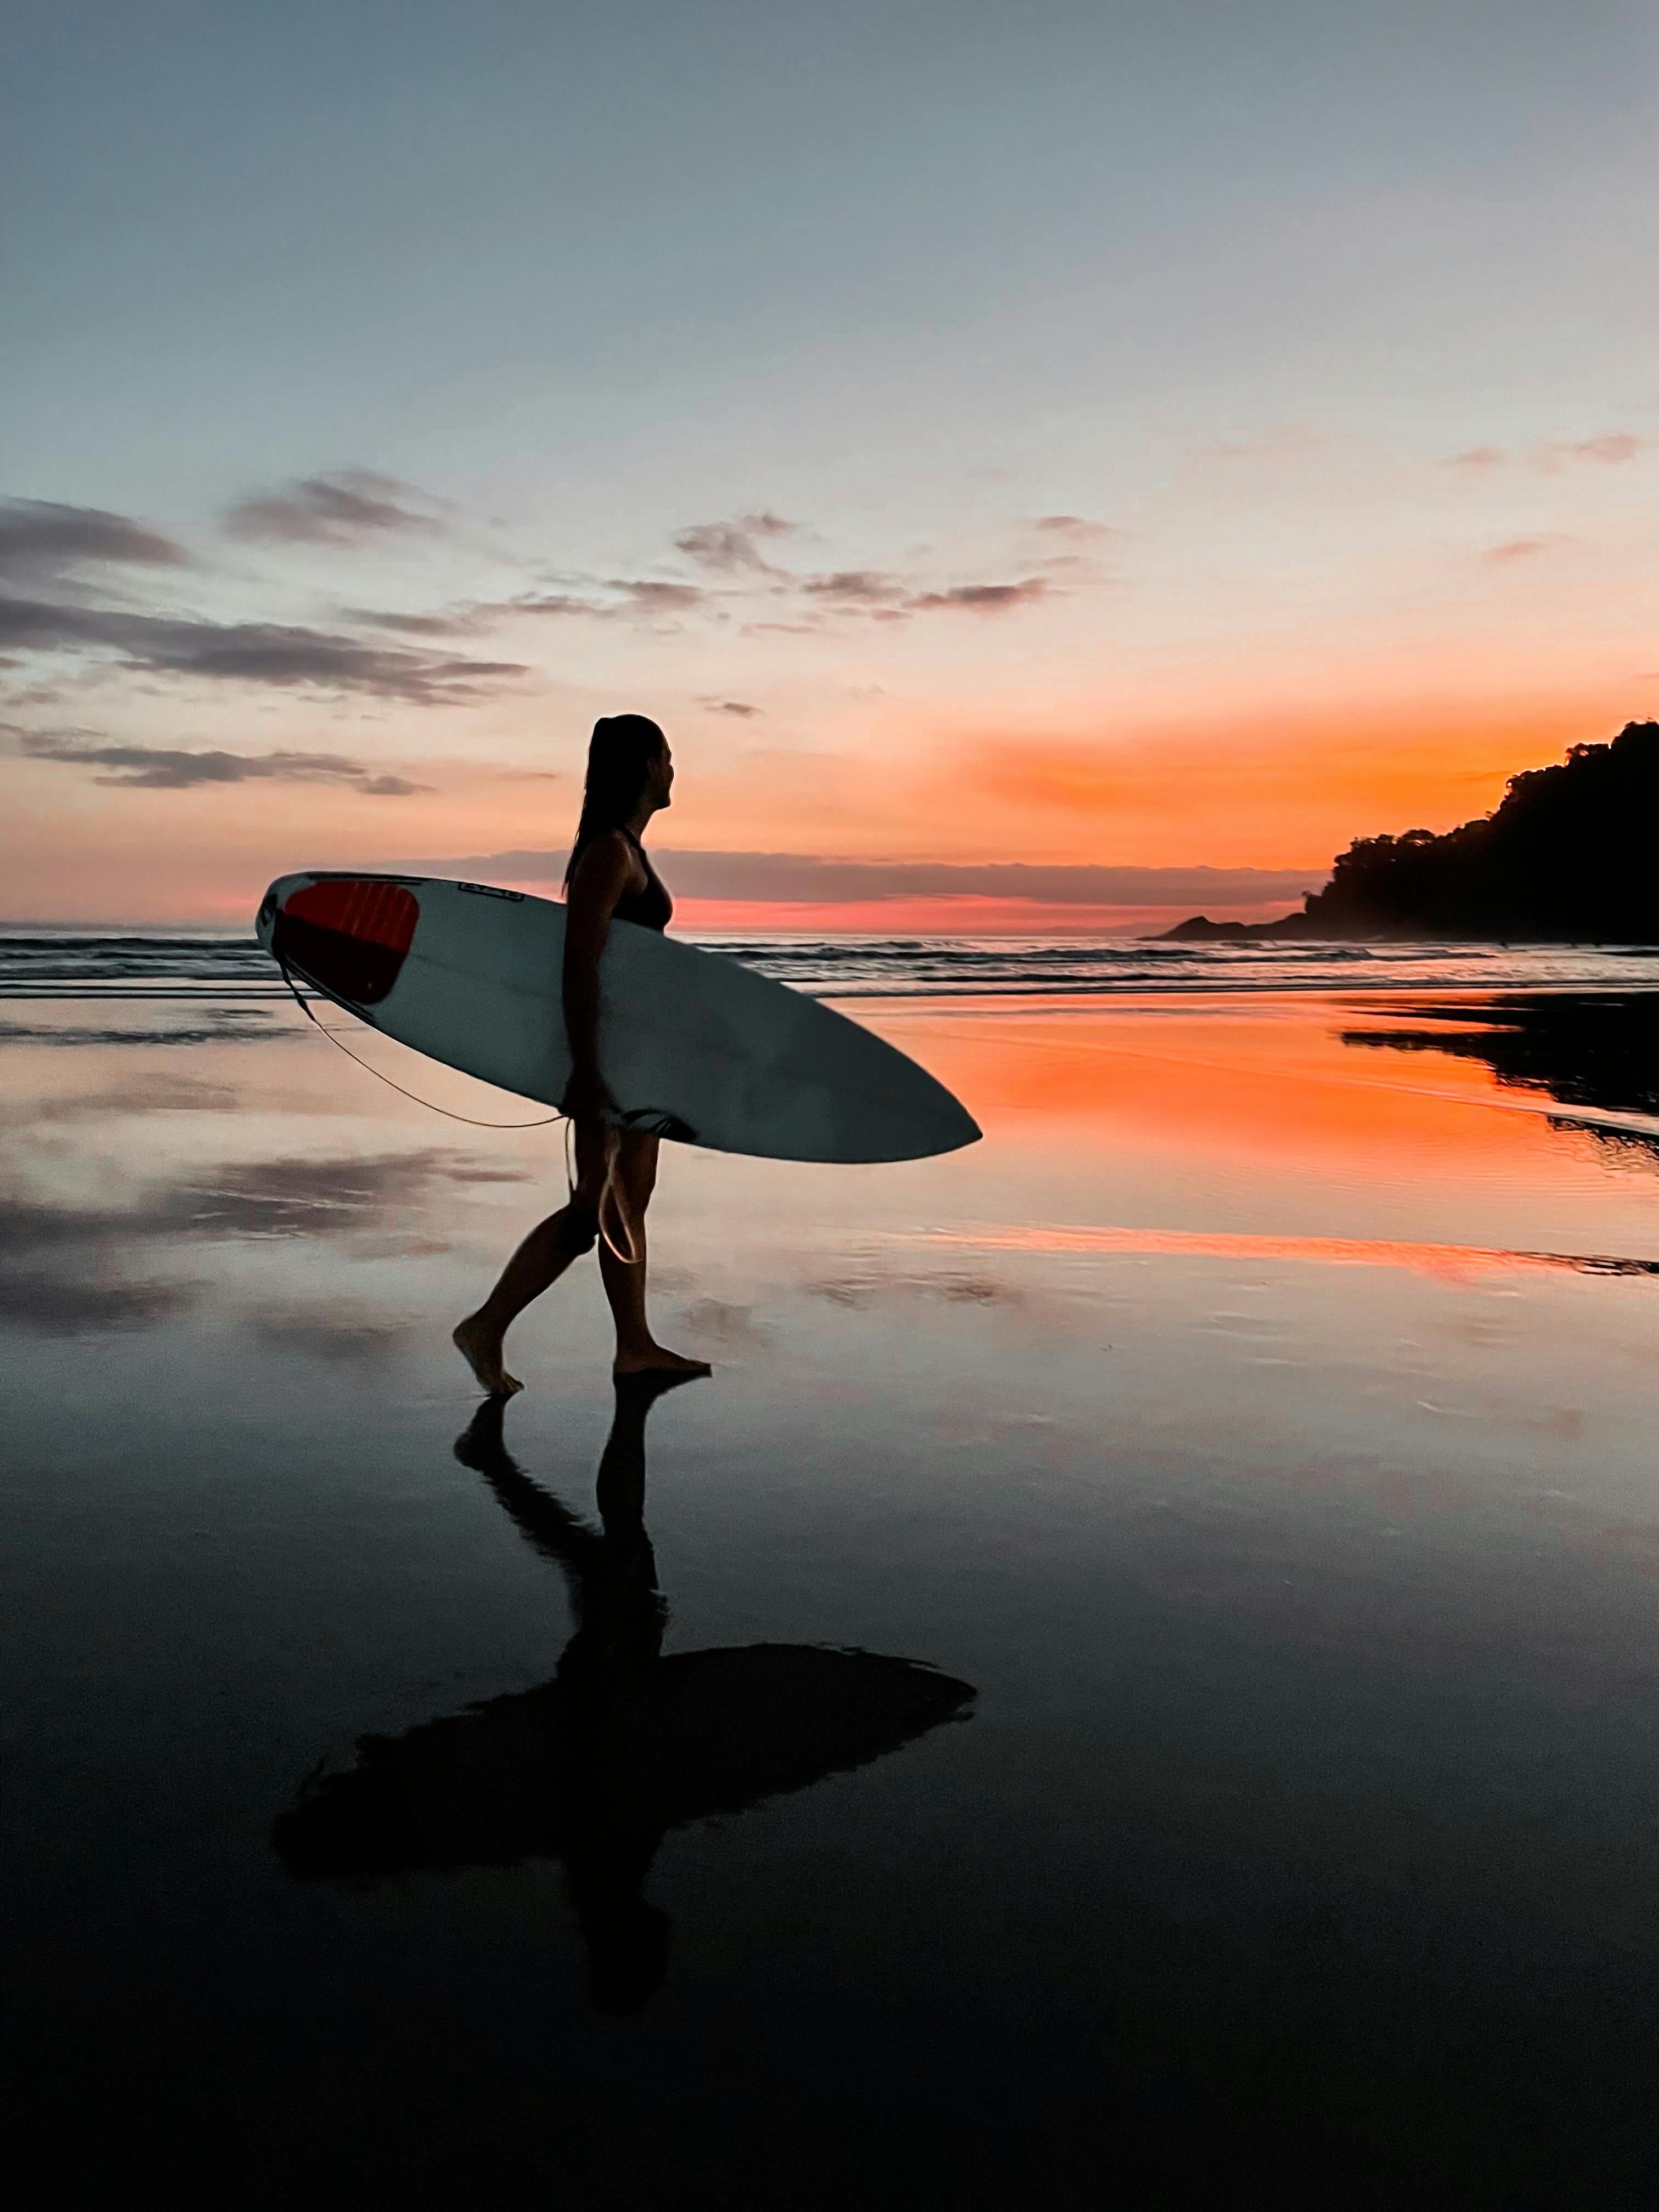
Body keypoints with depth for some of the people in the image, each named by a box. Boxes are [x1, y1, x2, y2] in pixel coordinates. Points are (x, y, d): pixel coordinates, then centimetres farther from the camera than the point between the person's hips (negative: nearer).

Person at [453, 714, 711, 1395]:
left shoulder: (626, 848, 13)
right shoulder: (609, 852, -17)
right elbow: (580, 964, -23)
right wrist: (585, 1072, -26)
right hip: (610, 1052, -10)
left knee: (630, 1201, 13)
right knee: (597, 1207, -6)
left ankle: (635, 1346, 21)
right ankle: (486, 1328, 2)